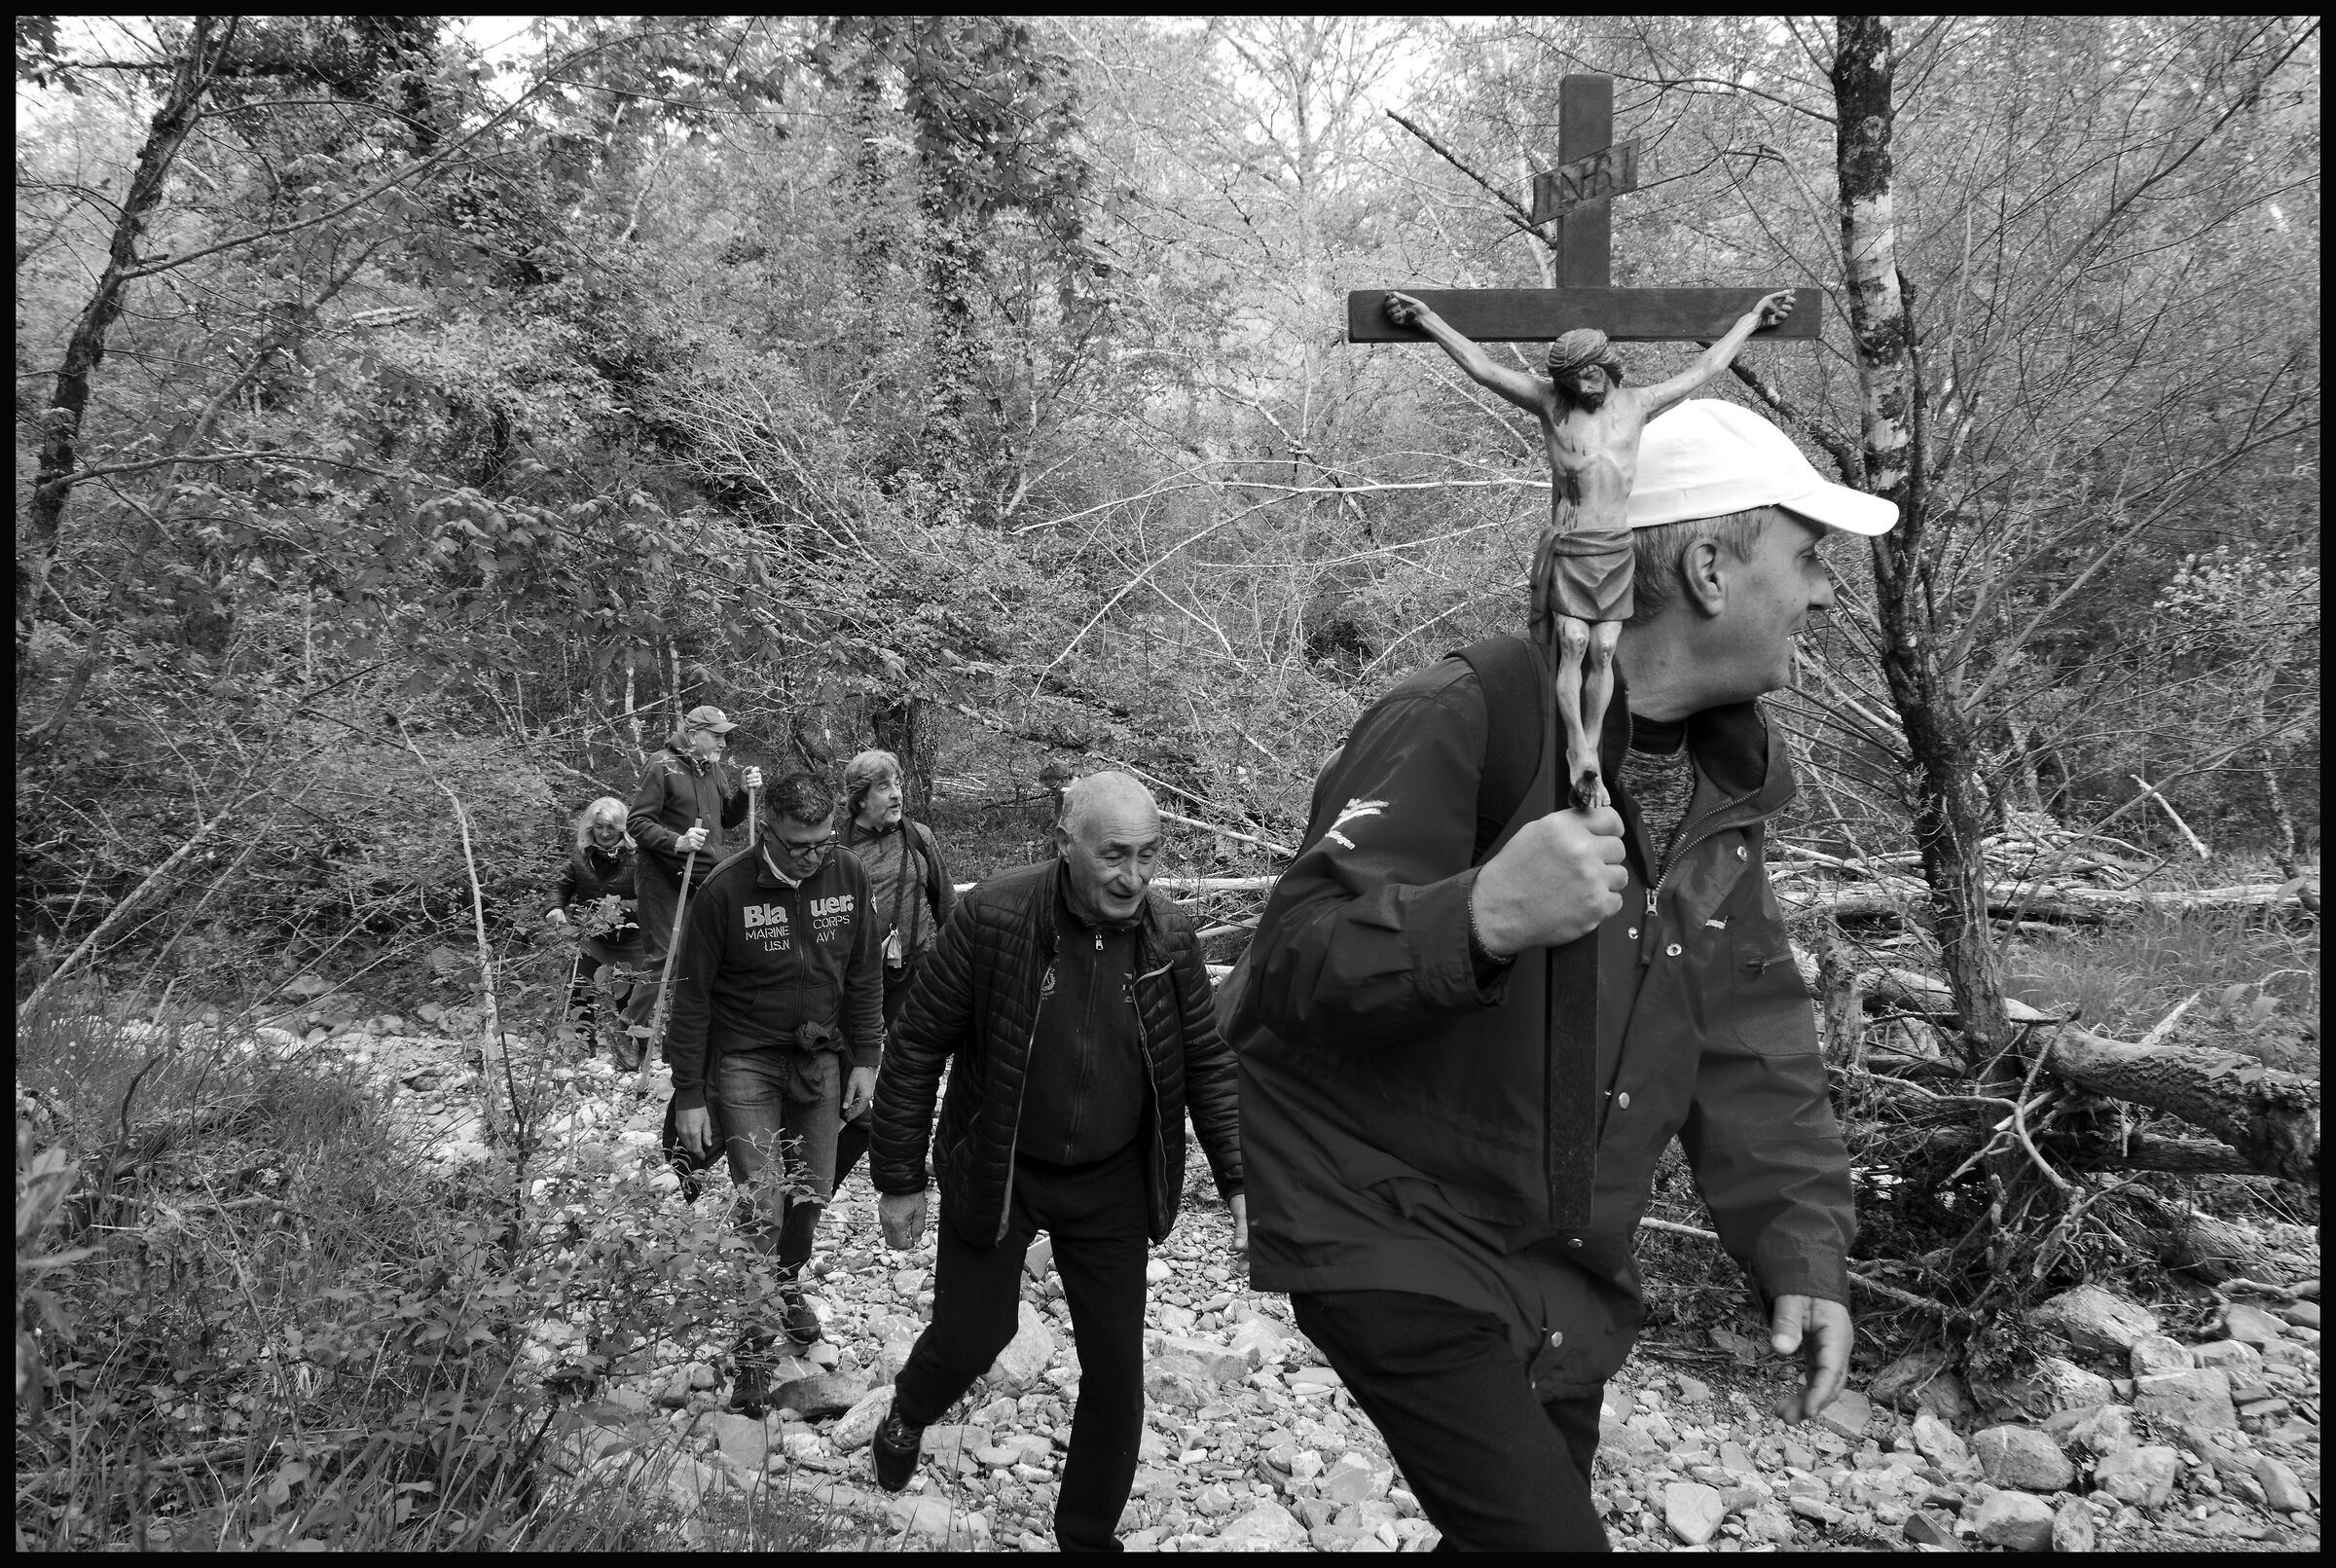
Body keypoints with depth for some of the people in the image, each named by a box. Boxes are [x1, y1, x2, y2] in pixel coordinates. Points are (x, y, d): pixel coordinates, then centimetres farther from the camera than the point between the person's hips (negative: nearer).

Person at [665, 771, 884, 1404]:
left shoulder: (849, 877, -5)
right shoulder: (725, 890, -17)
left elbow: (865, 975, 6)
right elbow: (691, 994, -9)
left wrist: (864, 1059, 4)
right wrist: (689, 1094, -9)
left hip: (821, 1058, 4)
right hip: (747, 1061, -4)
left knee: (813, 1190, 10)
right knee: (762, 1206, -9)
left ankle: (788, 1282, 40)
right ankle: (756, 1343, 7)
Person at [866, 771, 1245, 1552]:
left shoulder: (1171, 938, -10)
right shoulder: (992, 917, -21)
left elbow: (1207, 1064, 2)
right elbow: (916, 1048, -12)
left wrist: (1240, 1180, -5)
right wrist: (899, 1180, -8)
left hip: (1114, 1186, 3)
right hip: (995, 1174, -2)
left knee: (1116, 1367, 6)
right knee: (970, 1336, 11)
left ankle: (1089, 1532, 30)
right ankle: (905, 1418, 48)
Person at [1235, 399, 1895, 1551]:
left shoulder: (1722, 786, 6)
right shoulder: (1463, 720, -20)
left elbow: (1753, 1051, 7)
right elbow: (1295, 962, -26)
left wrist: (1802, 1247, -4)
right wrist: (1479, 916, -43)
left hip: (1566, 1281, 8)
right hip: (1395, 1240, -8)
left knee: (1523, 1523, 19)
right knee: (1542, 1533, -16)